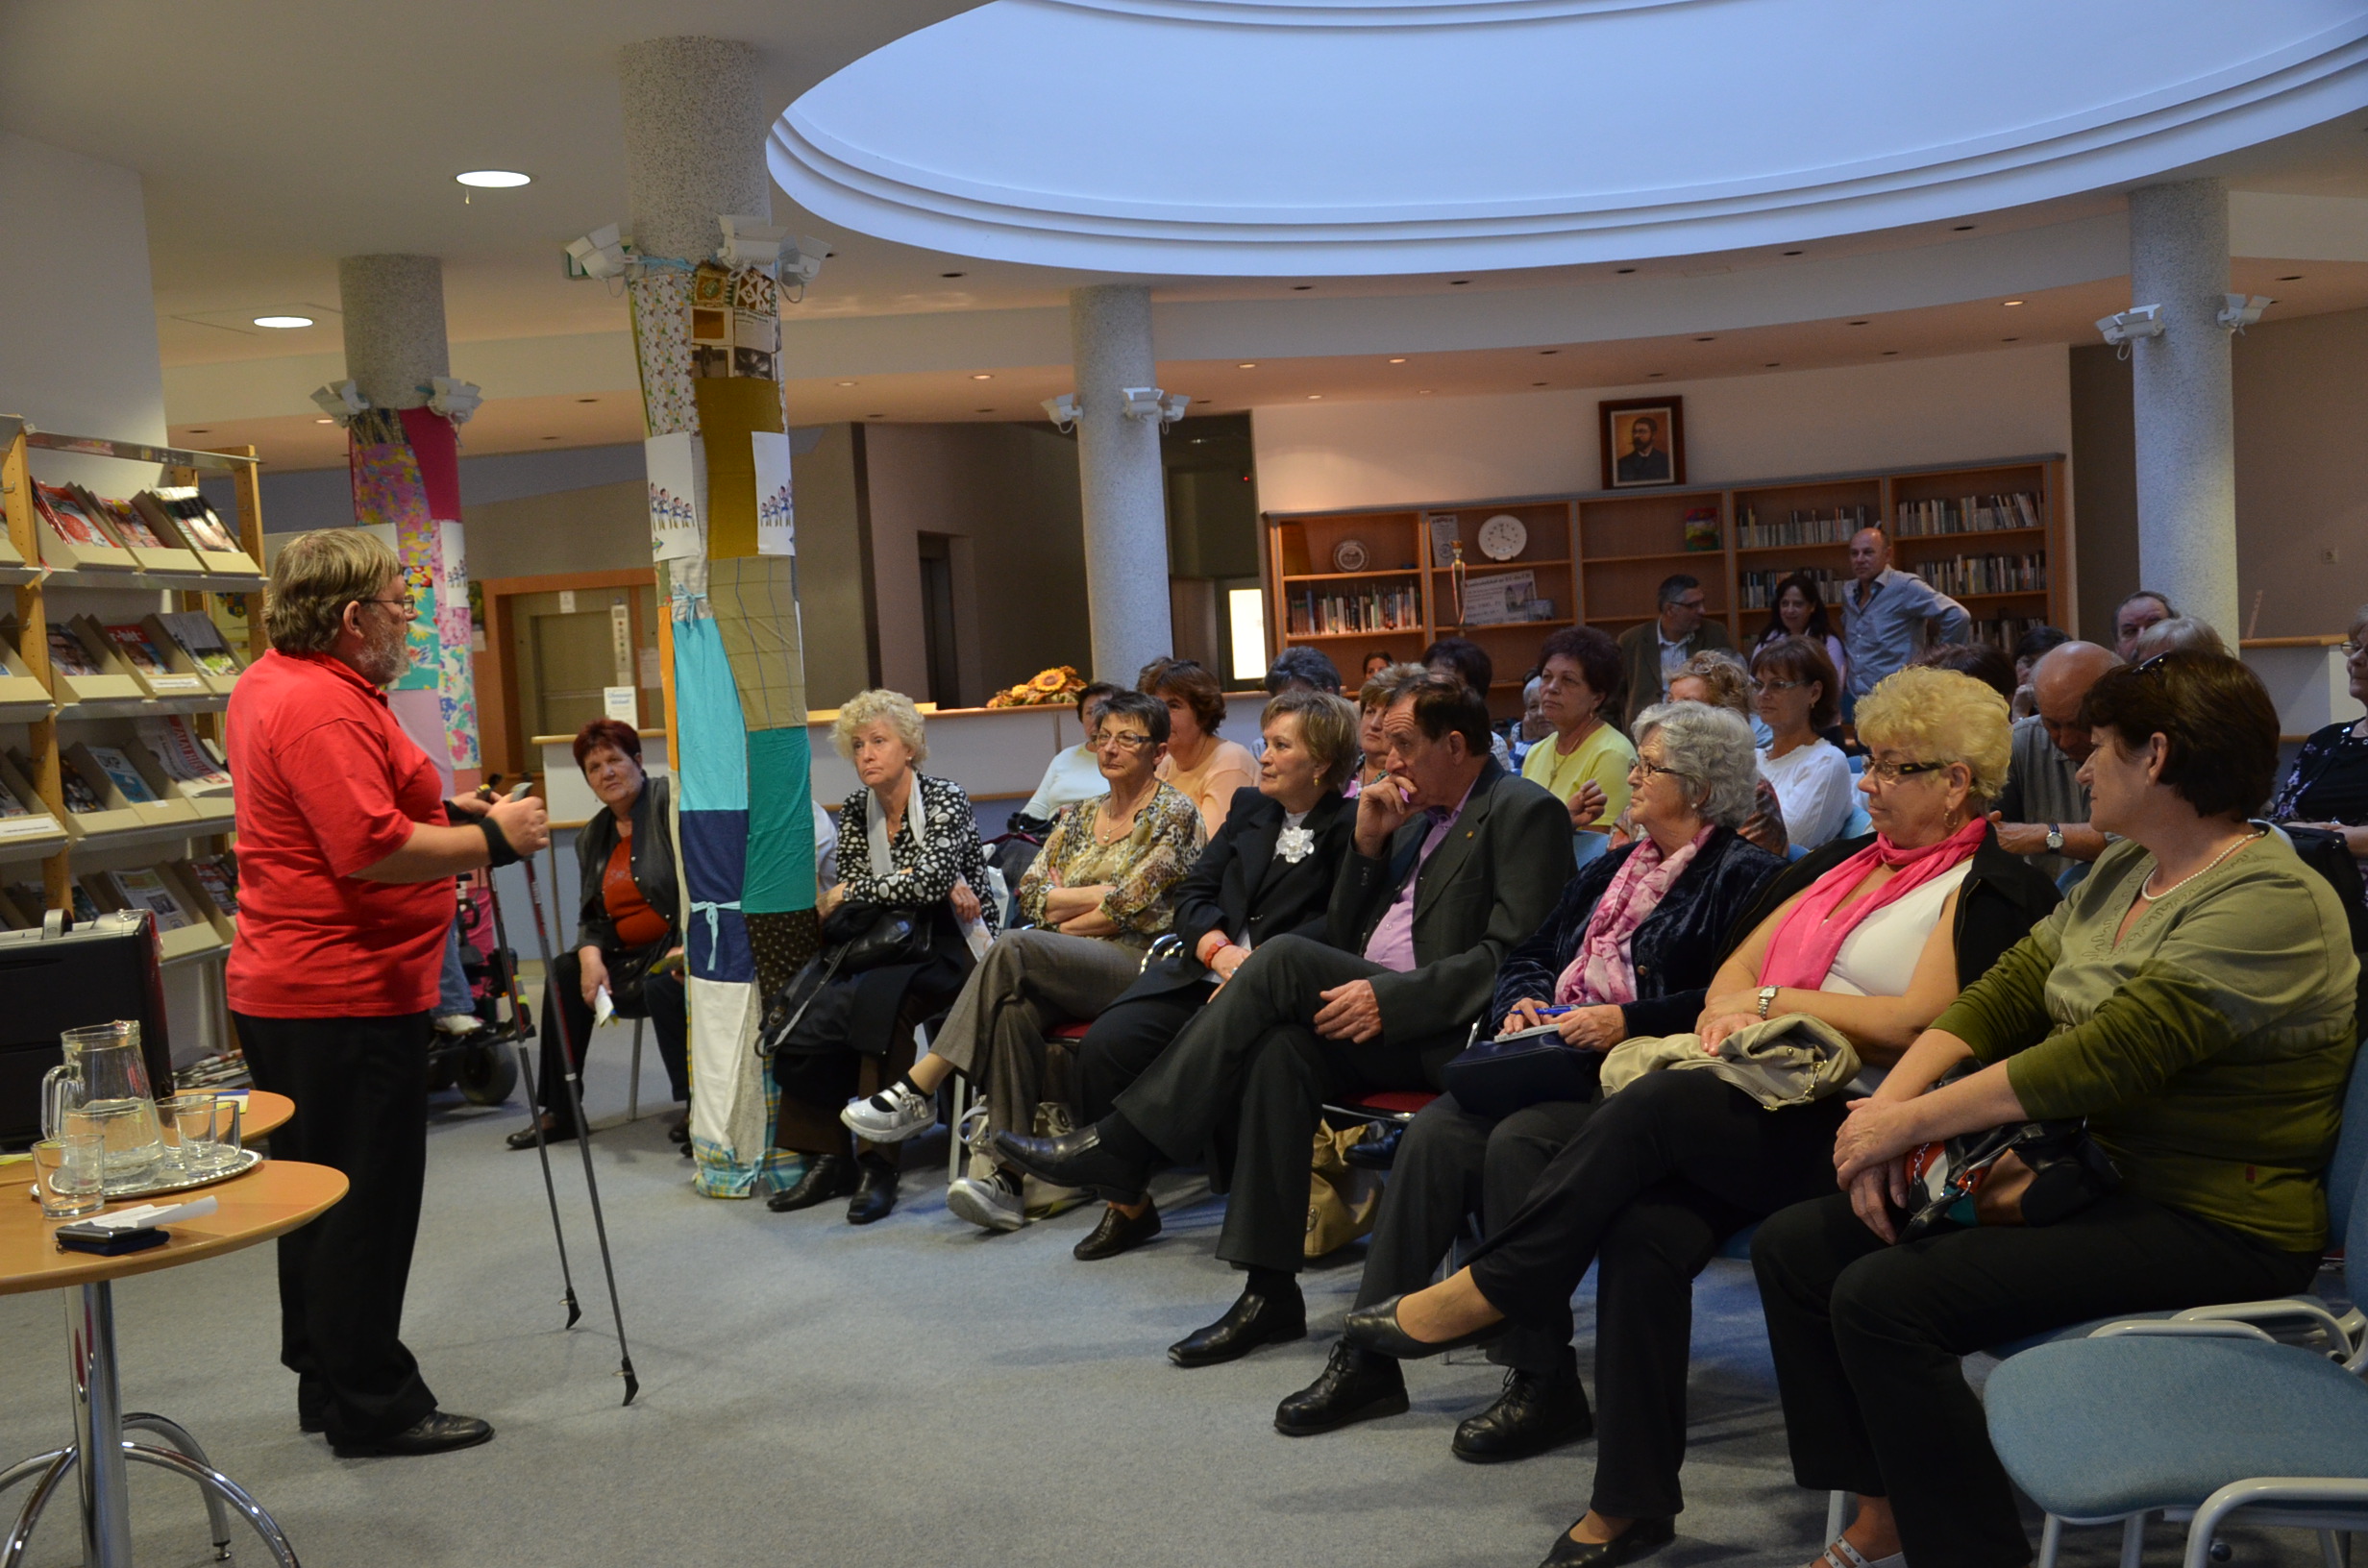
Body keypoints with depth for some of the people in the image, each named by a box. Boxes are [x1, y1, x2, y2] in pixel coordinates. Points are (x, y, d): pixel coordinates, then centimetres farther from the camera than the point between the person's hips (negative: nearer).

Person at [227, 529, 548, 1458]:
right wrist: (491, 838, -18)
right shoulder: (324, 708, -21)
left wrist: (445, 810, 15)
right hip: (347, 996, -11)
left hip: (282, 987, 11)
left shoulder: (269, 683, 14)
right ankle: (372, 1407, 8)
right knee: (368, 1202, -2)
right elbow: (371, 848, -29)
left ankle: (327, 1383, 30)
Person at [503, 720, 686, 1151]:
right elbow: (592, 914, 12)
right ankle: (560, 1113, 5)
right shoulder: (592, 836, 15)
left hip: (683, 944, -8)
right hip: (630, 954, 8)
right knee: (564, 975, -2)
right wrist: (591, 956, -10)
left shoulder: (670, 800, -8)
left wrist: (687, 947, -27)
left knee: (662, 985, -34)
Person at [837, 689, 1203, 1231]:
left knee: (1014, 948, -31)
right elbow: (1030, 892, 11)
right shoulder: (1079, 816, 23)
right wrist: (1101, 893, -2)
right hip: (1071, 970, 5)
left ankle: (918, 1091, -27)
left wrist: (1062, 919, 0)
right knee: (1016, 1007, -31)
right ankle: (1006, 1176, -34)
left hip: (1139, 963, -5)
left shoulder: (1175, 814, 3)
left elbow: (1129, 908, -9)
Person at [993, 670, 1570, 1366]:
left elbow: (1512, 955, -15)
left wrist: (1390, 998, -23)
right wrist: (1369, 844, 6)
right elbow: (1346, 937, 21)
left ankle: (1121, 1145, -20)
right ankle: (1269, 1293, -23)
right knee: (1281, 1049, -25)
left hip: (1451, 1032, -7)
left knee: (1286, 959, -25)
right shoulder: (1420, 817, 22)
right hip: (1383, 1021, 7)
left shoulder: (1525, 813, -3)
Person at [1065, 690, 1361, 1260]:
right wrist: (1219, 950, -7)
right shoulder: (1248, 808, 21)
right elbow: (1192, 892, 15)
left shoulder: (1349, 826, 1)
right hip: (1206, 973, 6)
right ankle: (1125, 1202, -5)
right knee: (1105, 1044, -17)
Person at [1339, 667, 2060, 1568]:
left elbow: (1918, 1026, -12)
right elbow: (1740, 964, 20)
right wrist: (1729, 1014, -2)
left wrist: (1778, 1001, -5)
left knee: (1649, 1105, -28)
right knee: (1646, 1230, -22)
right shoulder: (1845, 862, 24)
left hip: (1849, 1129, -6)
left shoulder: (1992, 891, 1)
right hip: (1757, 1105, 6)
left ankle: (1484, 1293, -15)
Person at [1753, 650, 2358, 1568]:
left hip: (2212, 1226, -9)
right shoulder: (2122, 871, 12)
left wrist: (1908, 1122, -20)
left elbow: (2108, 1058, -25)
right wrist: (1888, 1104, -10)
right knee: (1793, 1248, -2)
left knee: (1882, 1298, -26)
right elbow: (2004, 991, 7)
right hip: (2090, 1175, 9)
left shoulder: (2269, 903, -17)